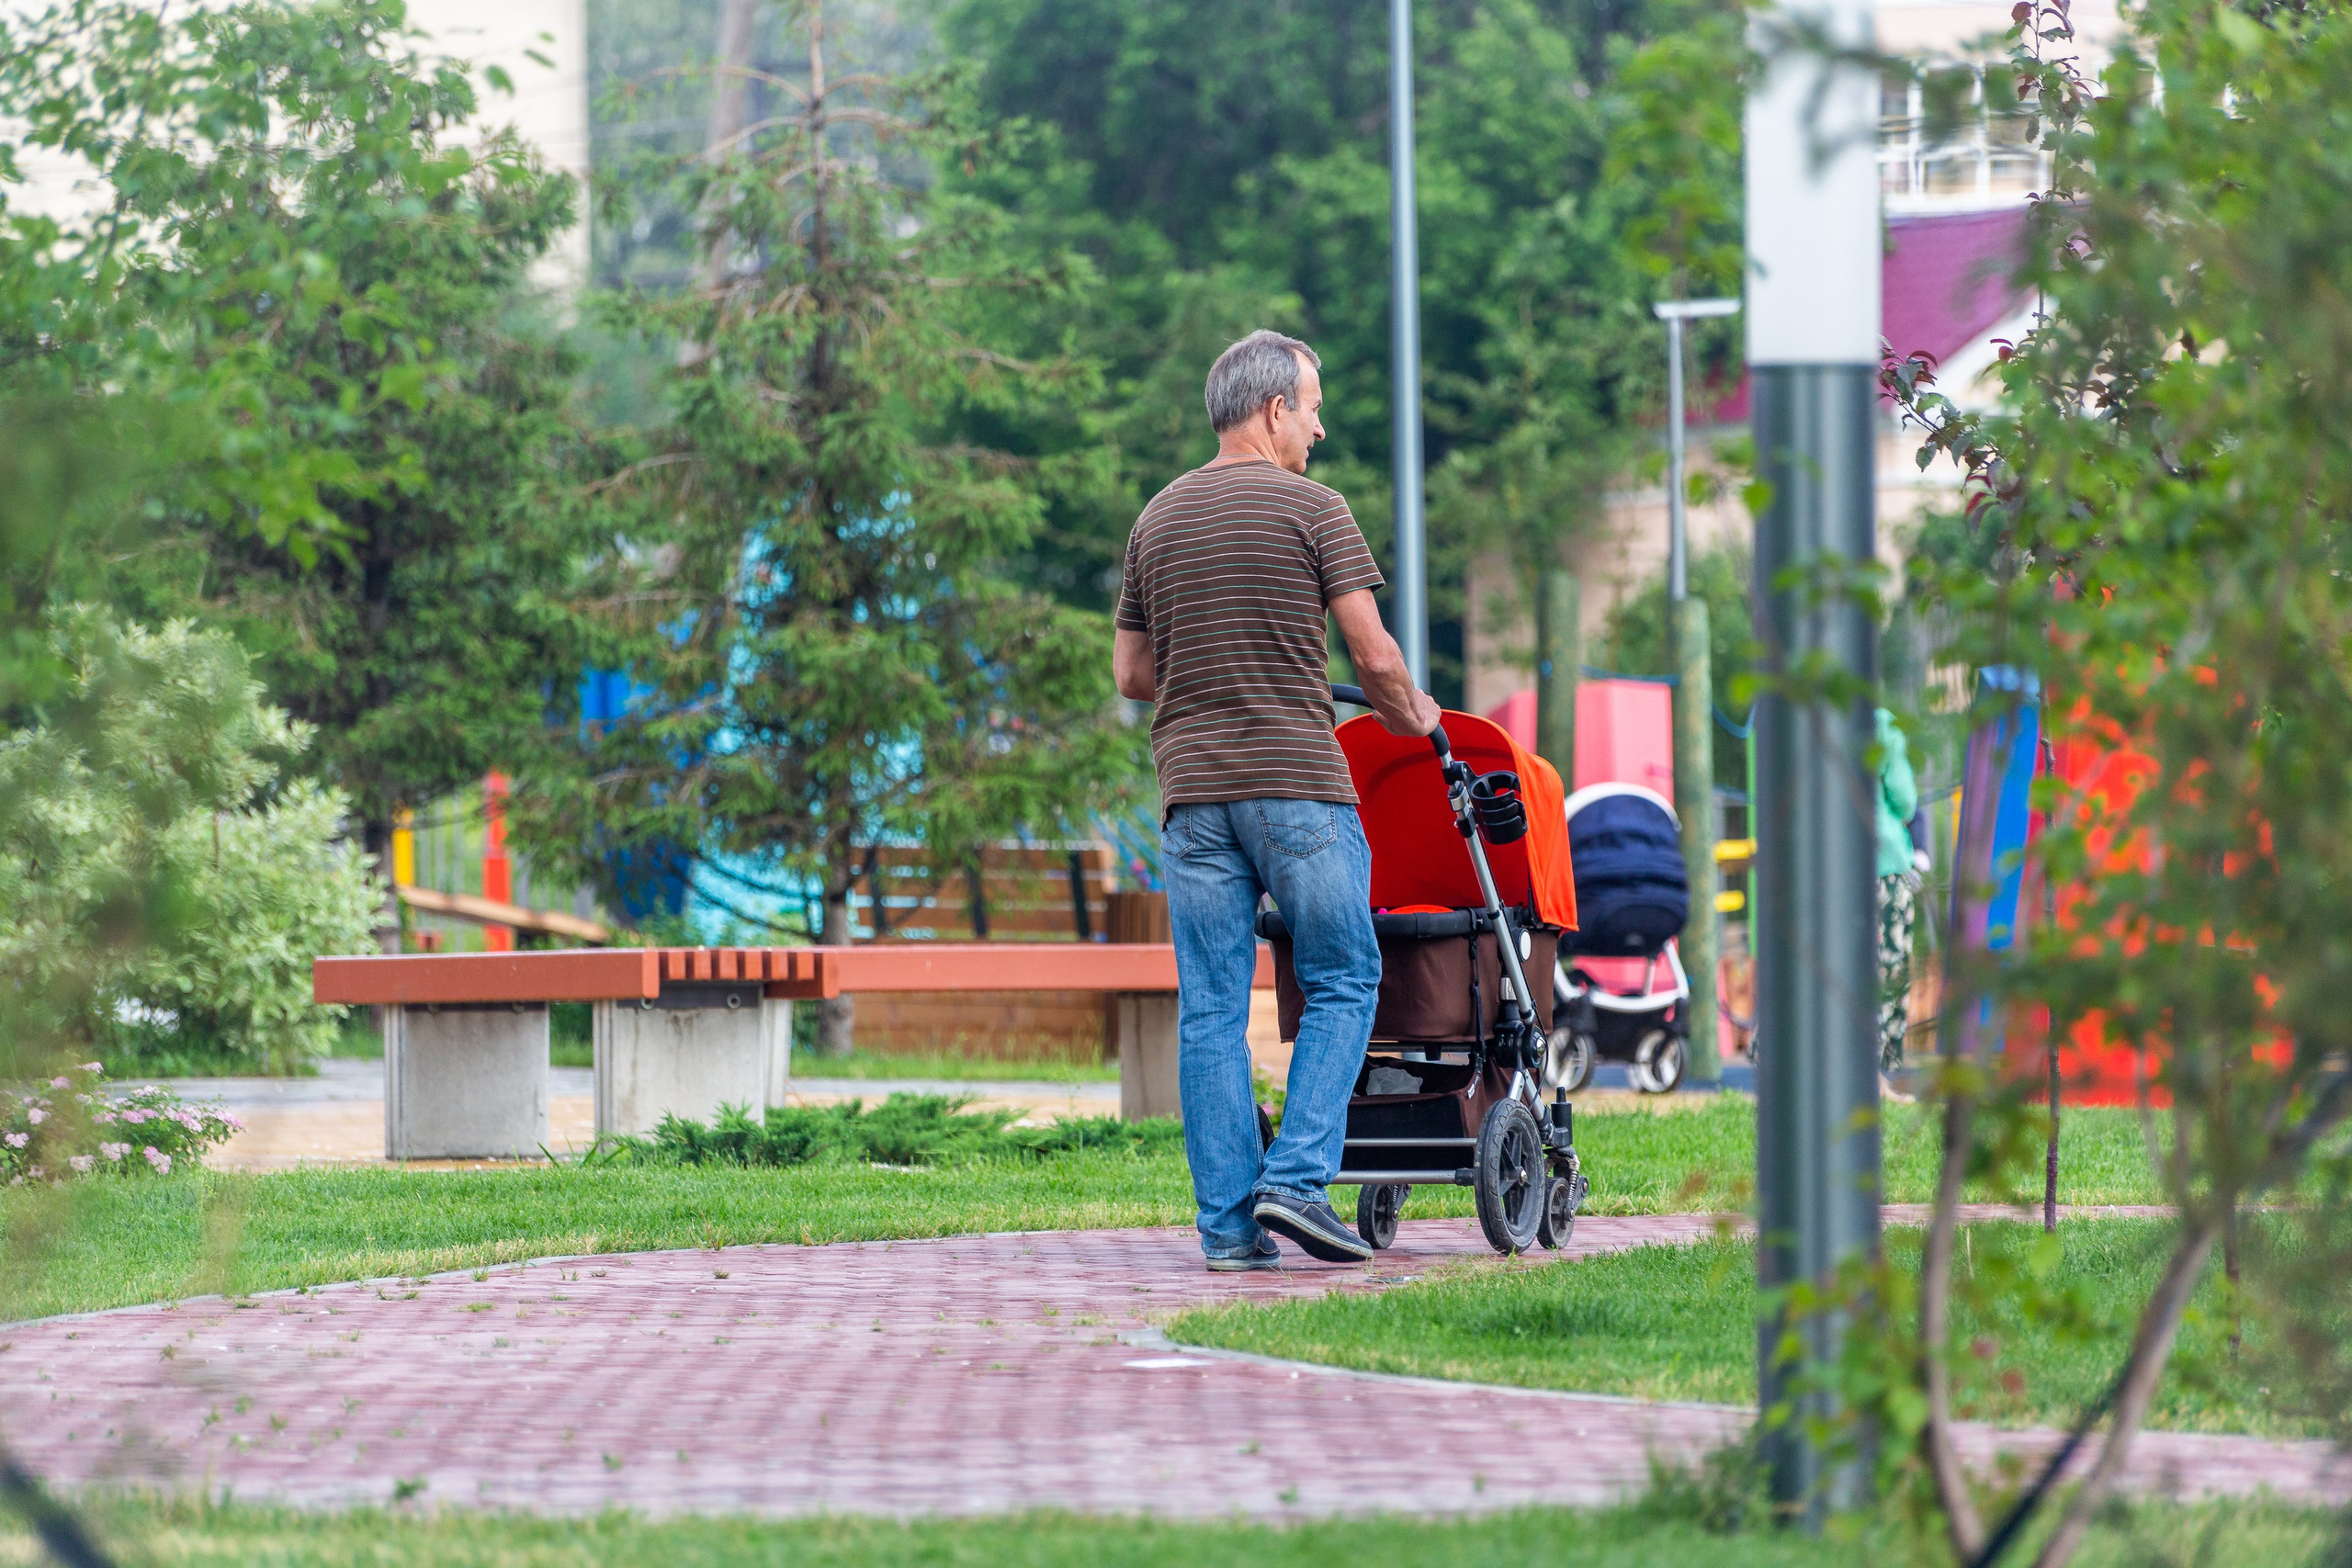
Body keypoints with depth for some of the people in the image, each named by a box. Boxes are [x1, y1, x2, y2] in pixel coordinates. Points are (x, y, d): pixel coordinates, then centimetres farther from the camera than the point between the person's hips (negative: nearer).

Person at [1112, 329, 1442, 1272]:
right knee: (1343, 983, 6)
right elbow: (1373, 655, -5)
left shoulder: (1158, 517, 14)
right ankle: (1297, 1179, -7)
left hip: (1191, 790, 5)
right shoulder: (1311, 509, -3)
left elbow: (1132, 673, 17)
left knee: (1211, 1008, 4)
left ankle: (1229, 1222, 1)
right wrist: (1414, 719, 14)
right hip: (1298, 783, -5)